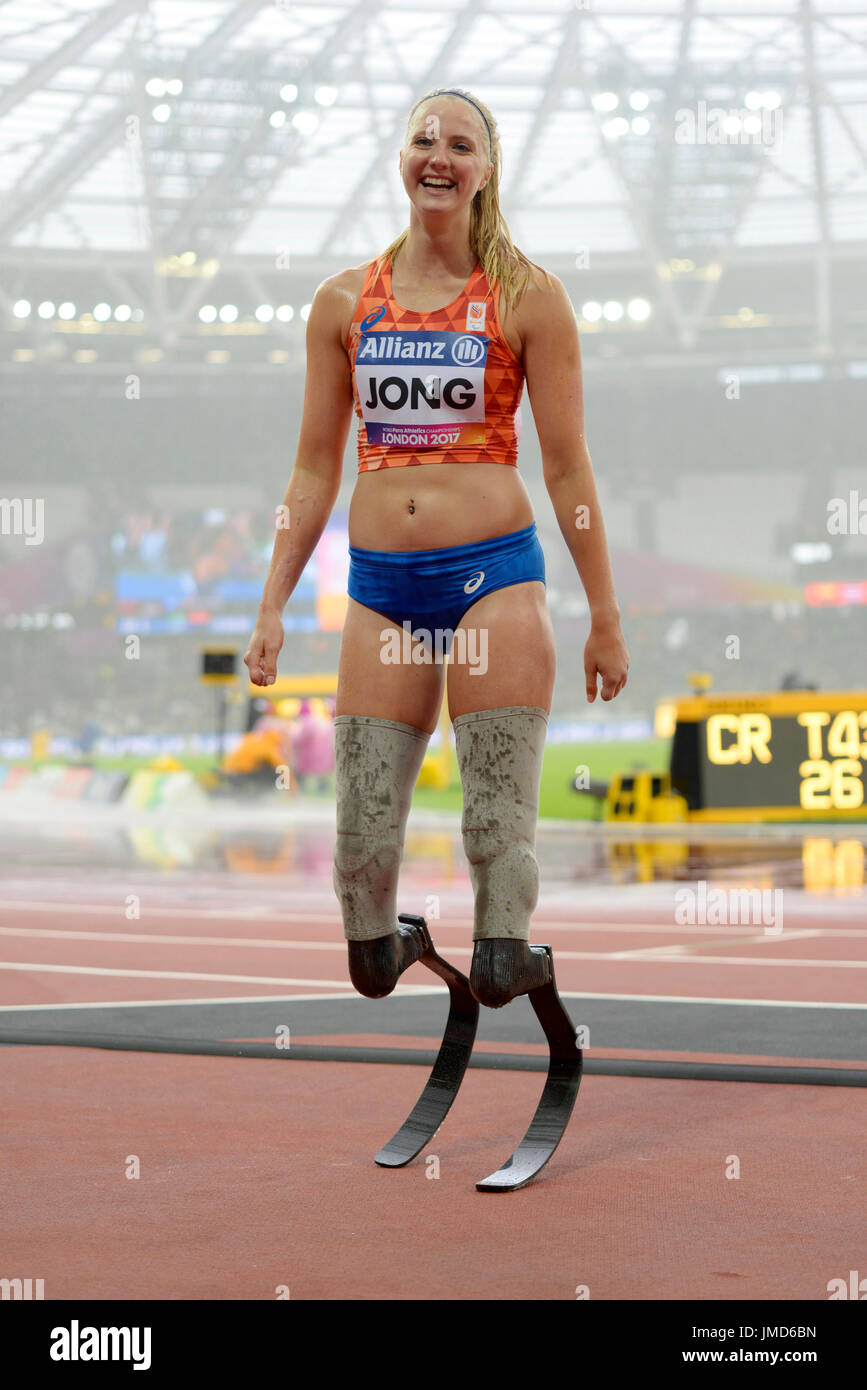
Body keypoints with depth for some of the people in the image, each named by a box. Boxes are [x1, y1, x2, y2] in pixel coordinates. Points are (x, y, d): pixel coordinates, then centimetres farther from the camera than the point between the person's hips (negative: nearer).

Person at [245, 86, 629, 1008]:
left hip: (495, 576, -3)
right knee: (361, 831, 0)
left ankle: (502, 952, 13)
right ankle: (379, 946, 26)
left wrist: (605, 617, 2)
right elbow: (315, 469, 14)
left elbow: (566, 464, 3)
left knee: (499, 817, -7)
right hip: (380, 587, 3)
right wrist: (272, 607, 10)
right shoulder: (344, 301, 10)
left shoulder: (527, 297, 2)